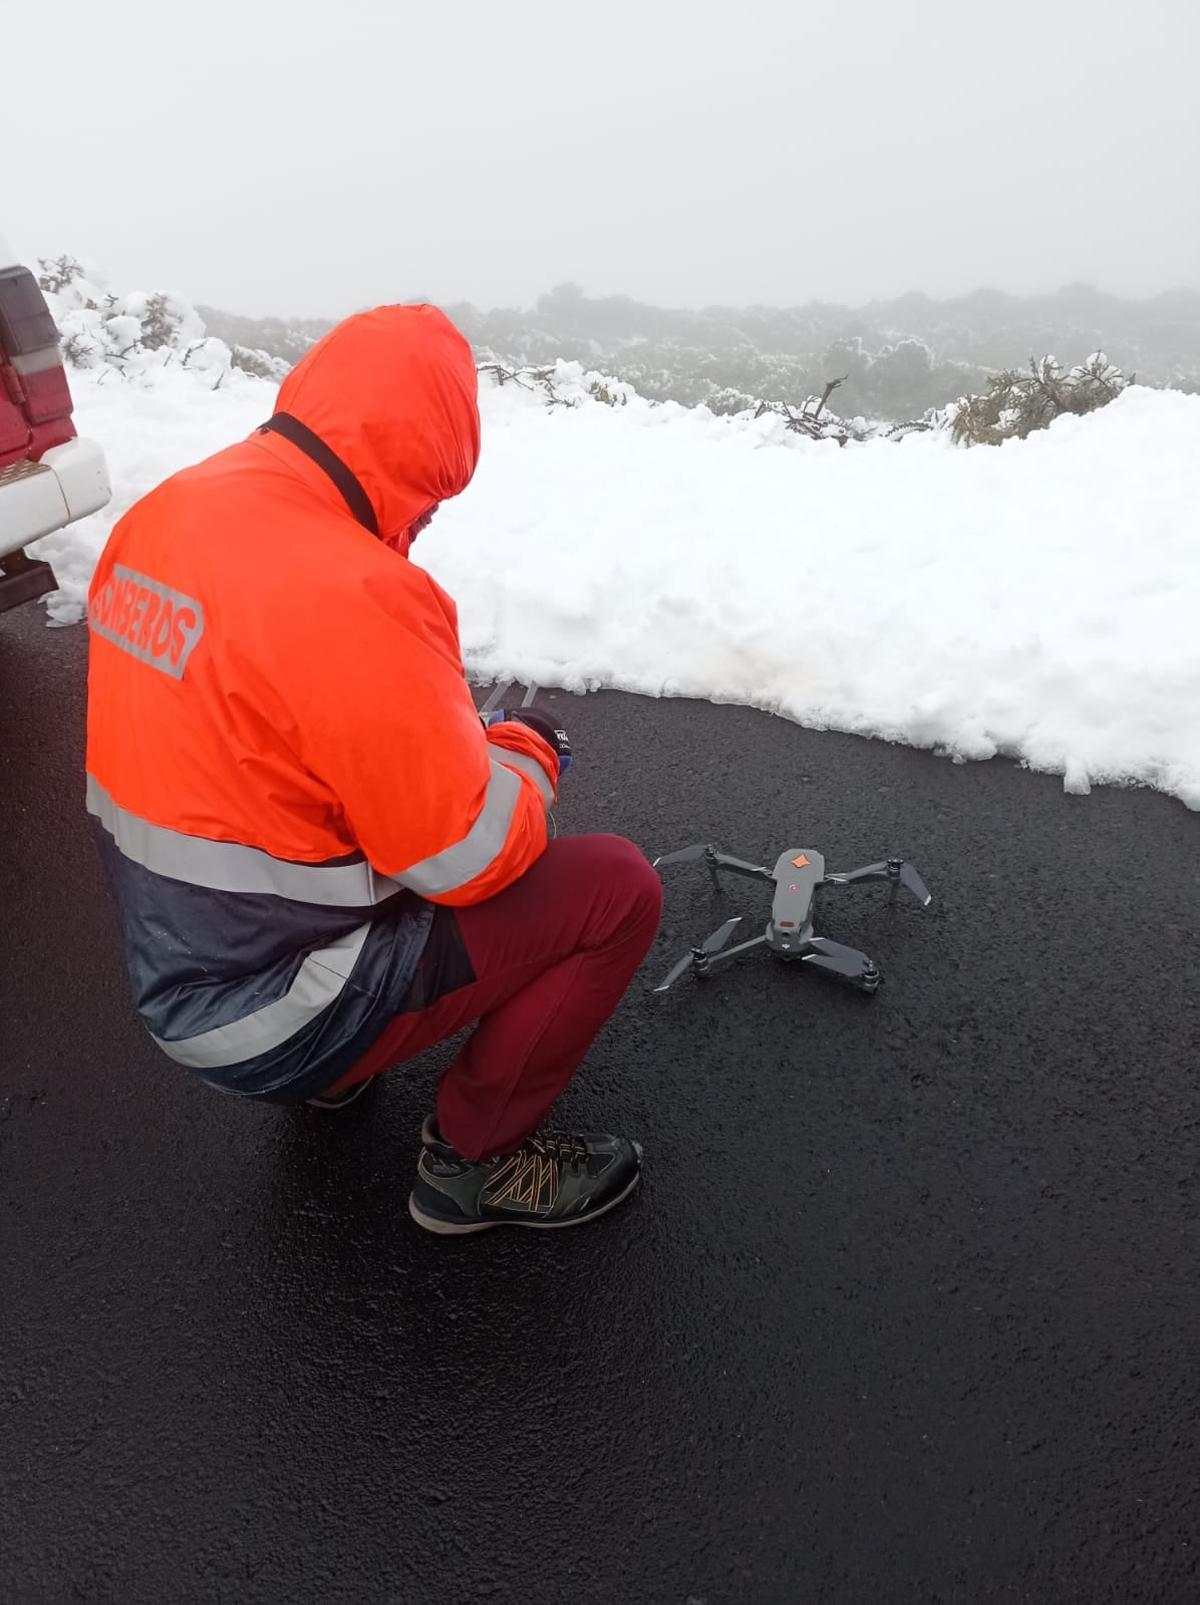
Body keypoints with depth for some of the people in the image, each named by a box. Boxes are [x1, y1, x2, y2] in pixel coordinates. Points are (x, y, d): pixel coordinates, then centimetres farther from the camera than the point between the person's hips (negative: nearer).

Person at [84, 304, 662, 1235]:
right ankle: (477, 1158, 10)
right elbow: (476, 858, -24)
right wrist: (528, 754, -3)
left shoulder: (162, 513, -1)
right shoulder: (352, 596, -30)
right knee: (617, 887, -7)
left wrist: (460, 738, 8)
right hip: (275, 1021, -8)